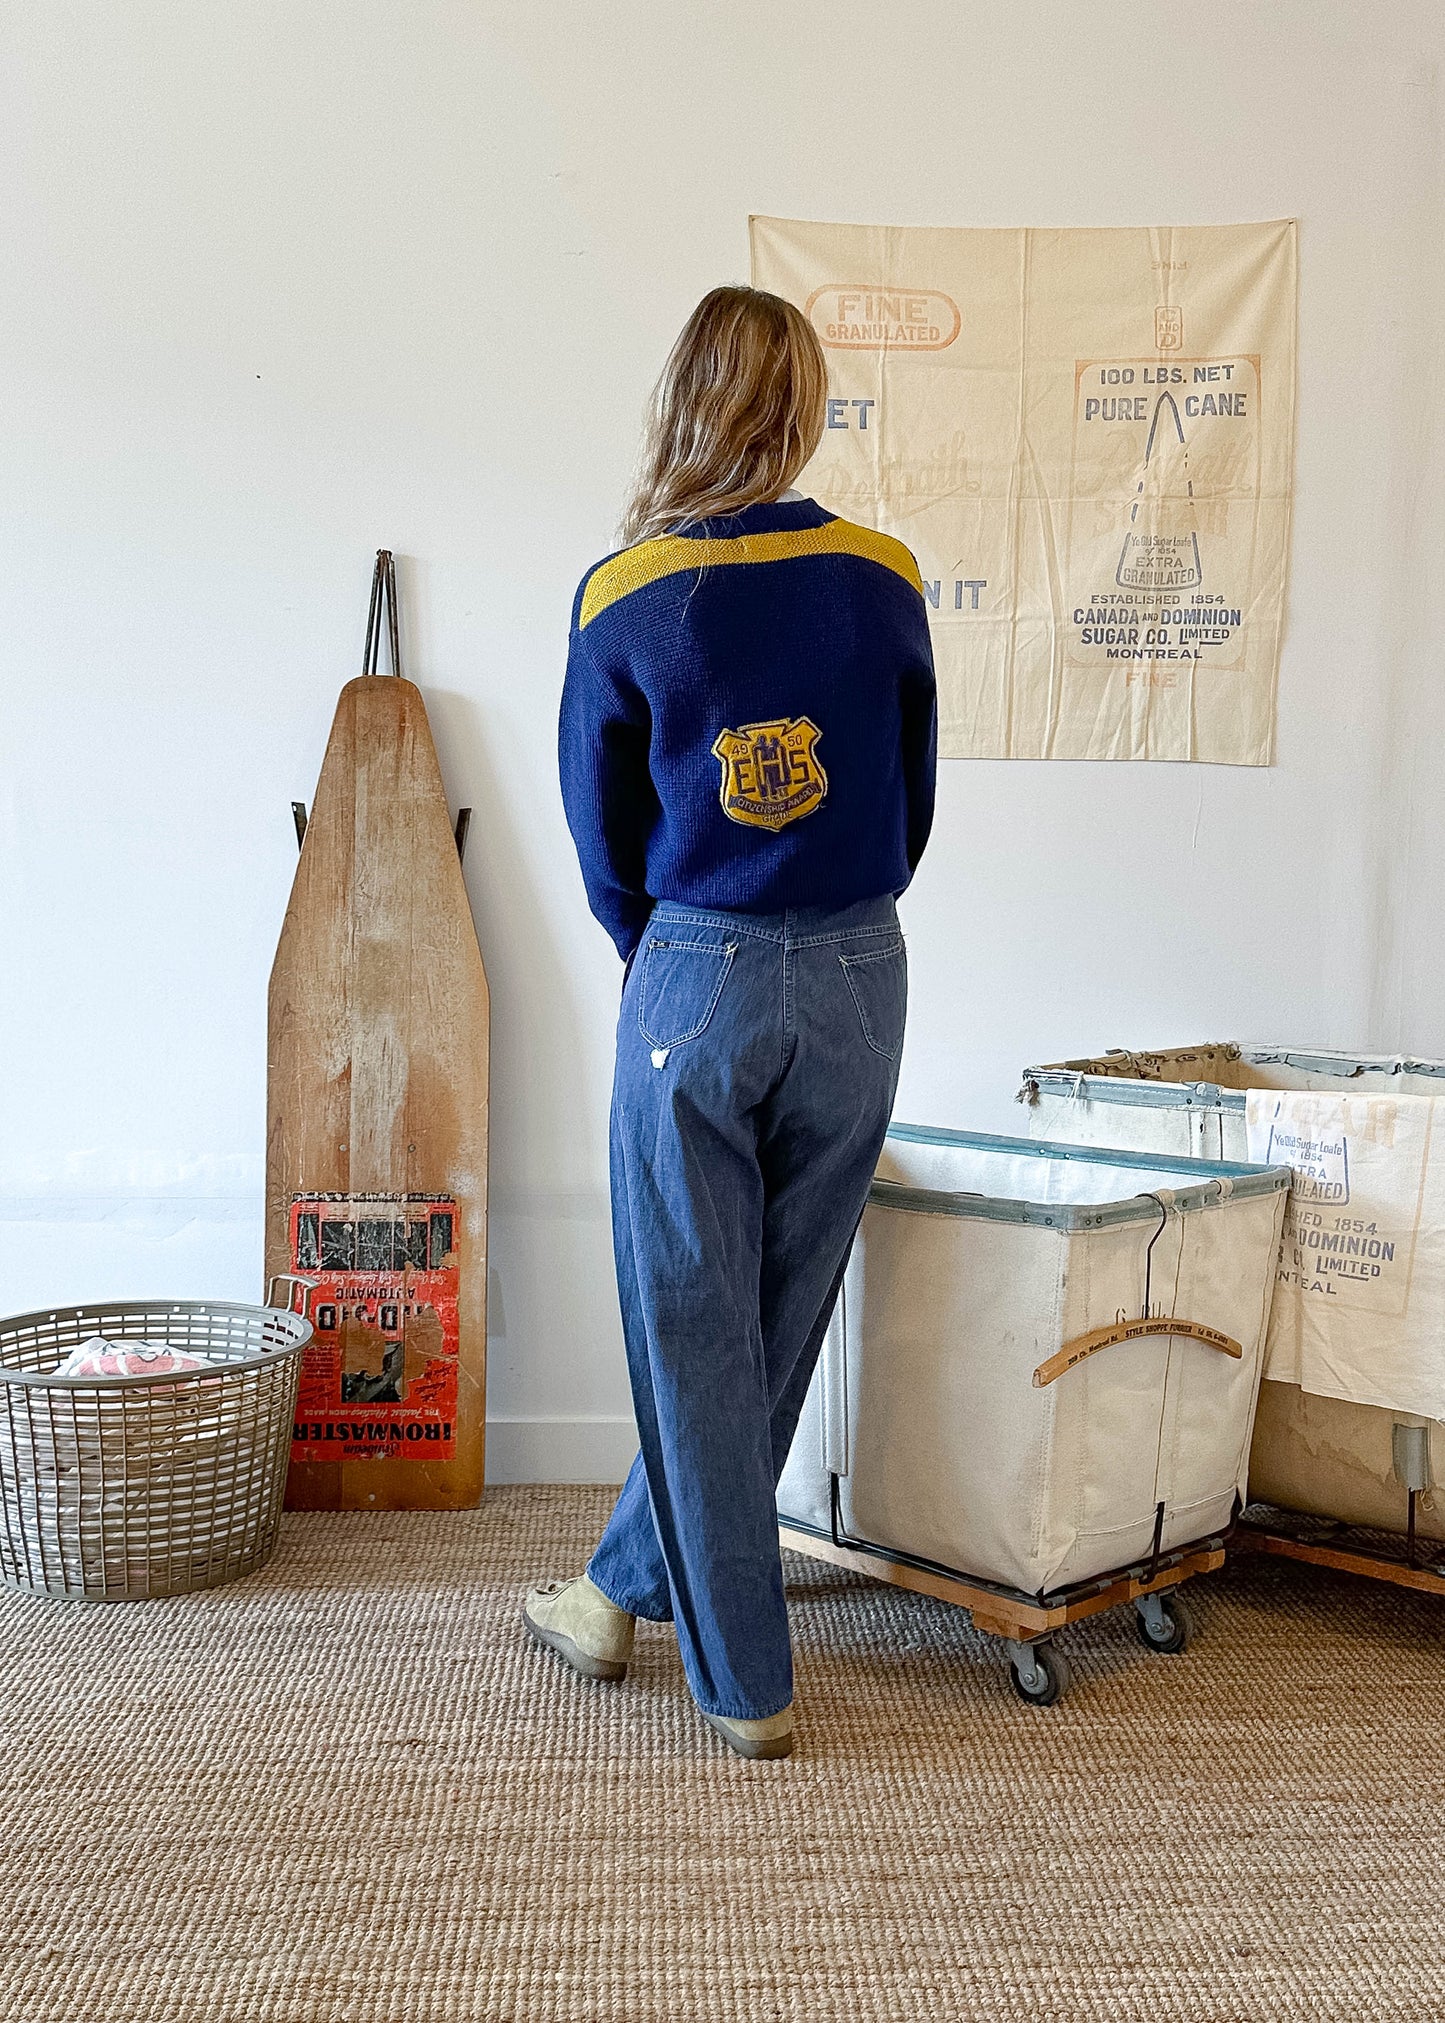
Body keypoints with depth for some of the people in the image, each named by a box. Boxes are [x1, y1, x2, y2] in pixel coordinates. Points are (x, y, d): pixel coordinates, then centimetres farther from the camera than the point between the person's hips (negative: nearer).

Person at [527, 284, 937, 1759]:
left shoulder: (622, 601, -7)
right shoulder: (883, 577, 0)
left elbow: (602, 830, 3)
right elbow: (914, 801, 8)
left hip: (697, 981, -3)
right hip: (860, 981, 3)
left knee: (694, 1331, 9)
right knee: (779, 1315, 16)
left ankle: (744, 1682, 19)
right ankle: (623, 1593, 34)